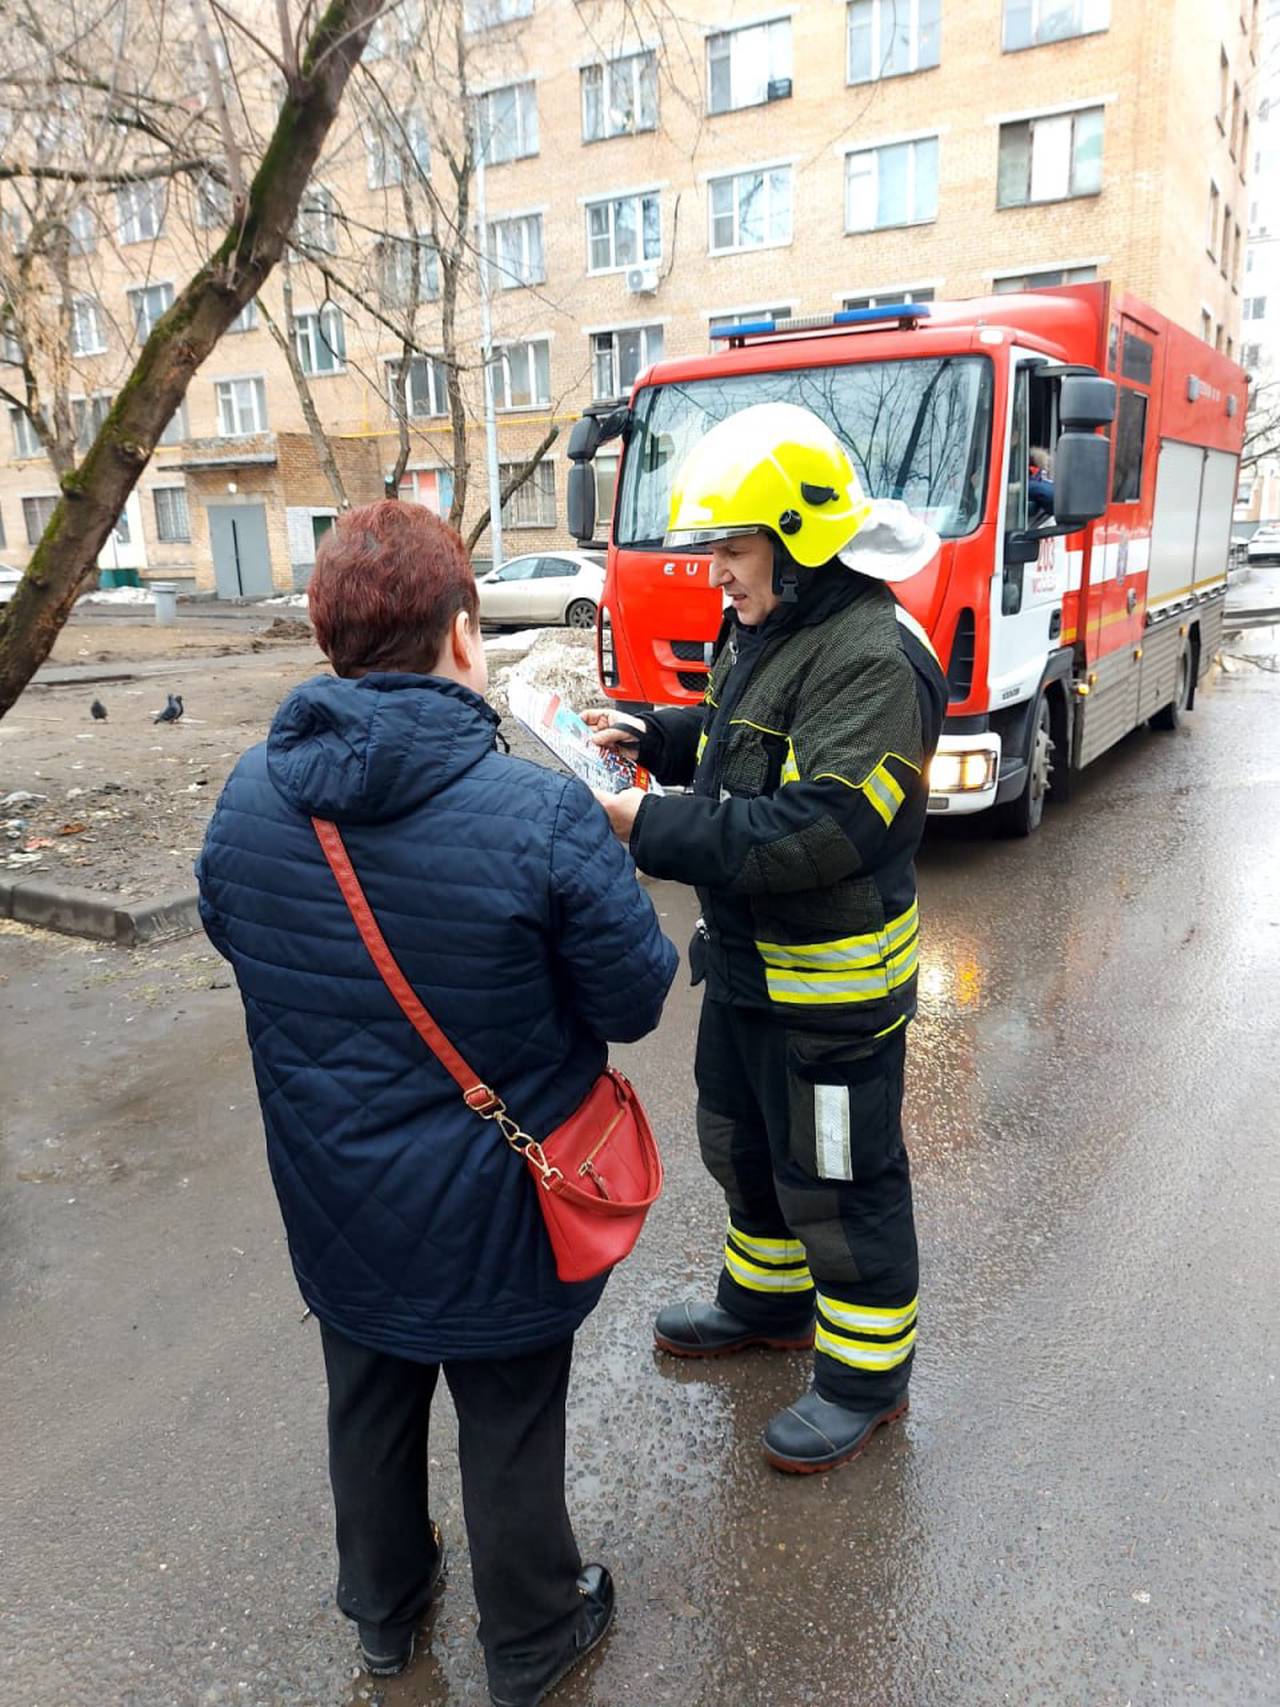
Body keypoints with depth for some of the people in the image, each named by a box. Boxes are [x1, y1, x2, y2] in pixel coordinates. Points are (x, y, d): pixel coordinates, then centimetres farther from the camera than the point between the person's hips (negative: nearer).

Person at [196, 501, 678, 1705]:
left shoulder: (248, 796, -12)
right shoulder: (544, 817, -29)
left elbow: (235, 940, 4)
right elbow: (633, 1000, -19)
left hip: (333, 1197, 5)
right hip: (494, 1208, -4)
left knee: (369, 1410, 28)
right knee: (509, 1433, 20)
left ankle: (383, 1609, 54)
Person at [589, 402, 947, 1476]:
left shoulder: (873, 659, -25)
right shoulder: (769, 631, 8)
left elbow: (819, 830, -33)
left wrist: (653, 830, -29)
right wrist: (652, 737, 5)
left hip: (834, 985, -10)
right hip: (747, 963, 10)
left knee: (839, 1179, 8)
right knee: (743, 1143, 25)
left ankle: (867, 1369, 31)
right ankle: (772, 1297, 49)